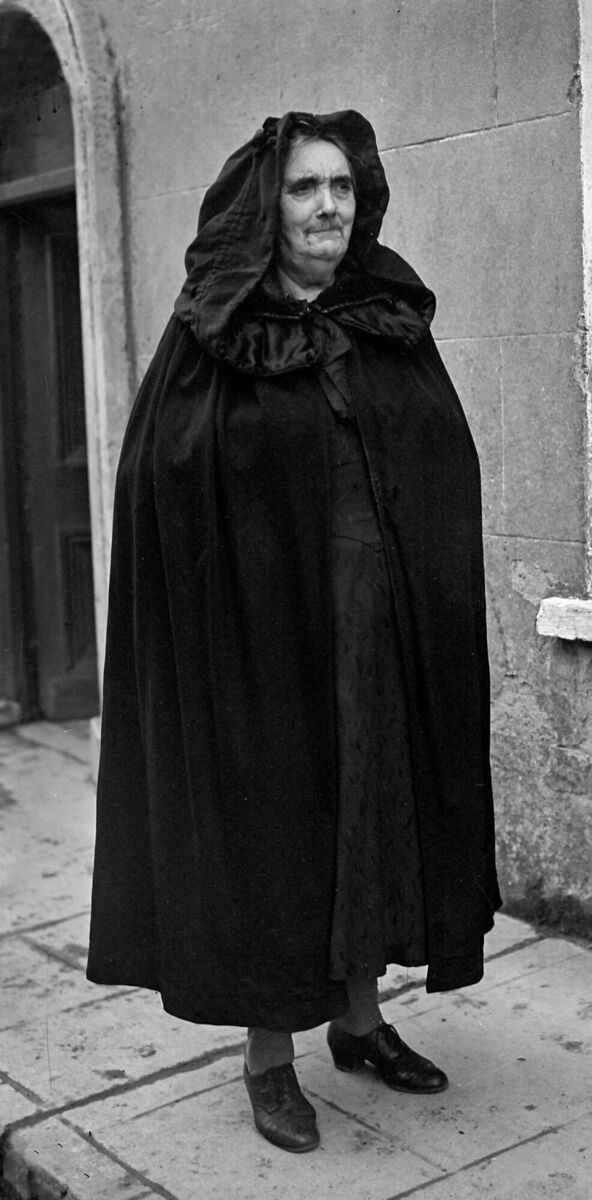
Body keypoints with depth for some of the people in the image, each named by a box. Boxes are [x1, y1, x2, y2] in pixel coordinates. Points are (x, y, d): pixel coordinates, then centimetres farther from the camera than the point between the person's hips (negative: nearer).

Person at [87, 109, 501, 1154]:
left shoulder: (395, 323, 7)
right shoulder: (209, 335, -5)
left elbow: (448, 472, 9)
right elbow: (163, 481, -7)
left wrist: (433, 618, 4)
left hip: (384, 630, 5)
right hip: (262, 625, -4)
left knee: (376, 812, 13)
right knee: (269, 826, 4)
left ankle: (360, 1017, 33)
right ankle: (269, 1055, 20)